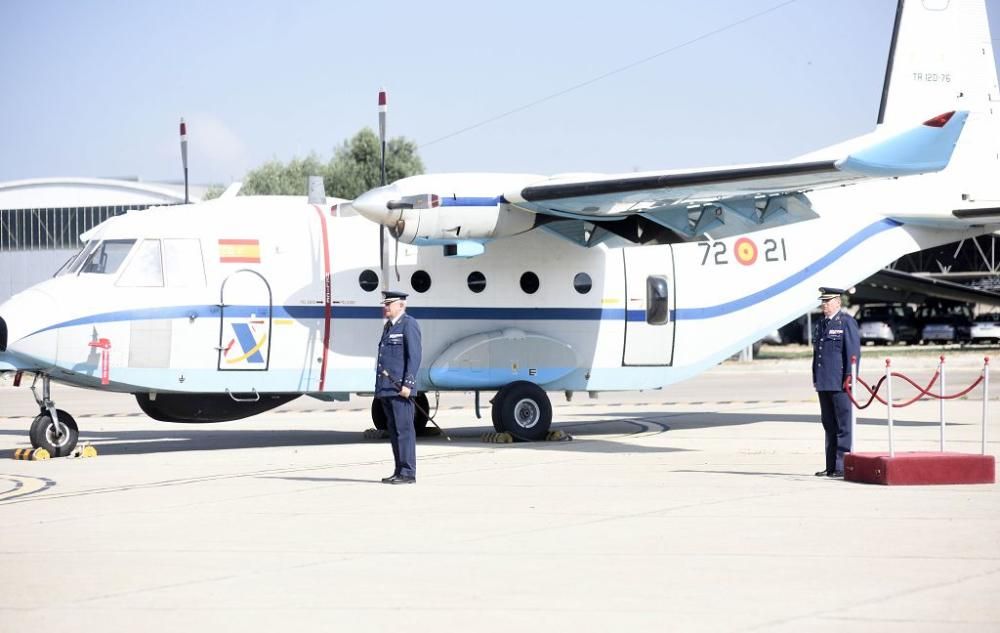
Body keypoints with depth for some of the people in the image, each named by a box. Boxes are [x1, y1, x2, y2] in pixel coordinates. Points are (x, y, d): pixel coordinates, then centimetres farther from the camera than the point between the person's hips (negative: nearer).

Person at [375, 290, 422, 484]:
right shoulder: (389, 326, 21)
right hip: (387, 388, 9)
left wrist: (408, 384, -20)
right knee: (394, 430, 9)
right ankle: (399, 471, 12)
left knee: (404, 429, -9)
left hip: (400, 389, -9)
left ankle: (408, 472, -9)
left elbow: (414, 357, -14)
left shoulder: (409, 325, -7)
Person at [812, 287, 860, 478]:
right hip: (824, 384, 8)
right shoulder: (821, 323, 18)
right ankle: (831, 467, 14)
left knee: (844, 426, -5)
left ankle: (843, 466, -5)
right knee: (829, 426, 10)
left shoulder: (846, 322, -5)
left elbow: (853, 352, -9)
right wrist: (815, 379, 16)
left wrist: (849, 378, -14)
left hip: (840, 383, -8)